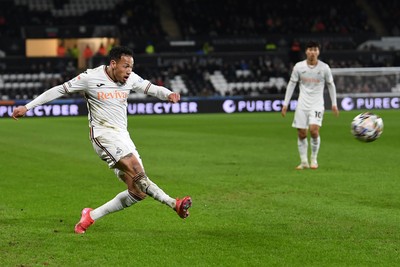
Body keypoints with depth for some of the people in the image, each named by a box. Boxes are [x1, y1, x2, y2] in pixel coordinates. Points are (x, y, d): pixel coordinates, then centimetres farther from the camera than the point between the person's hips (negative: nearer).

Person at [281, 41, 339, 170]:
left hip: (317, 104, -2)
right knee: (301, 134, 0)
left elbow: (331, 85, 9)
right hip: (302, 104, 2)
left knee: (314, 130, -20)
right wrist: (285, 104, 4)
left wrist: (334, 104, 7)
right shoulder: (299, 66, -1)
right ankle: (304, 162, 13)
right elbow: (291, 84, 7)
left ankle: (314, 159, -1)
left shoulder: (324, 67, -2)